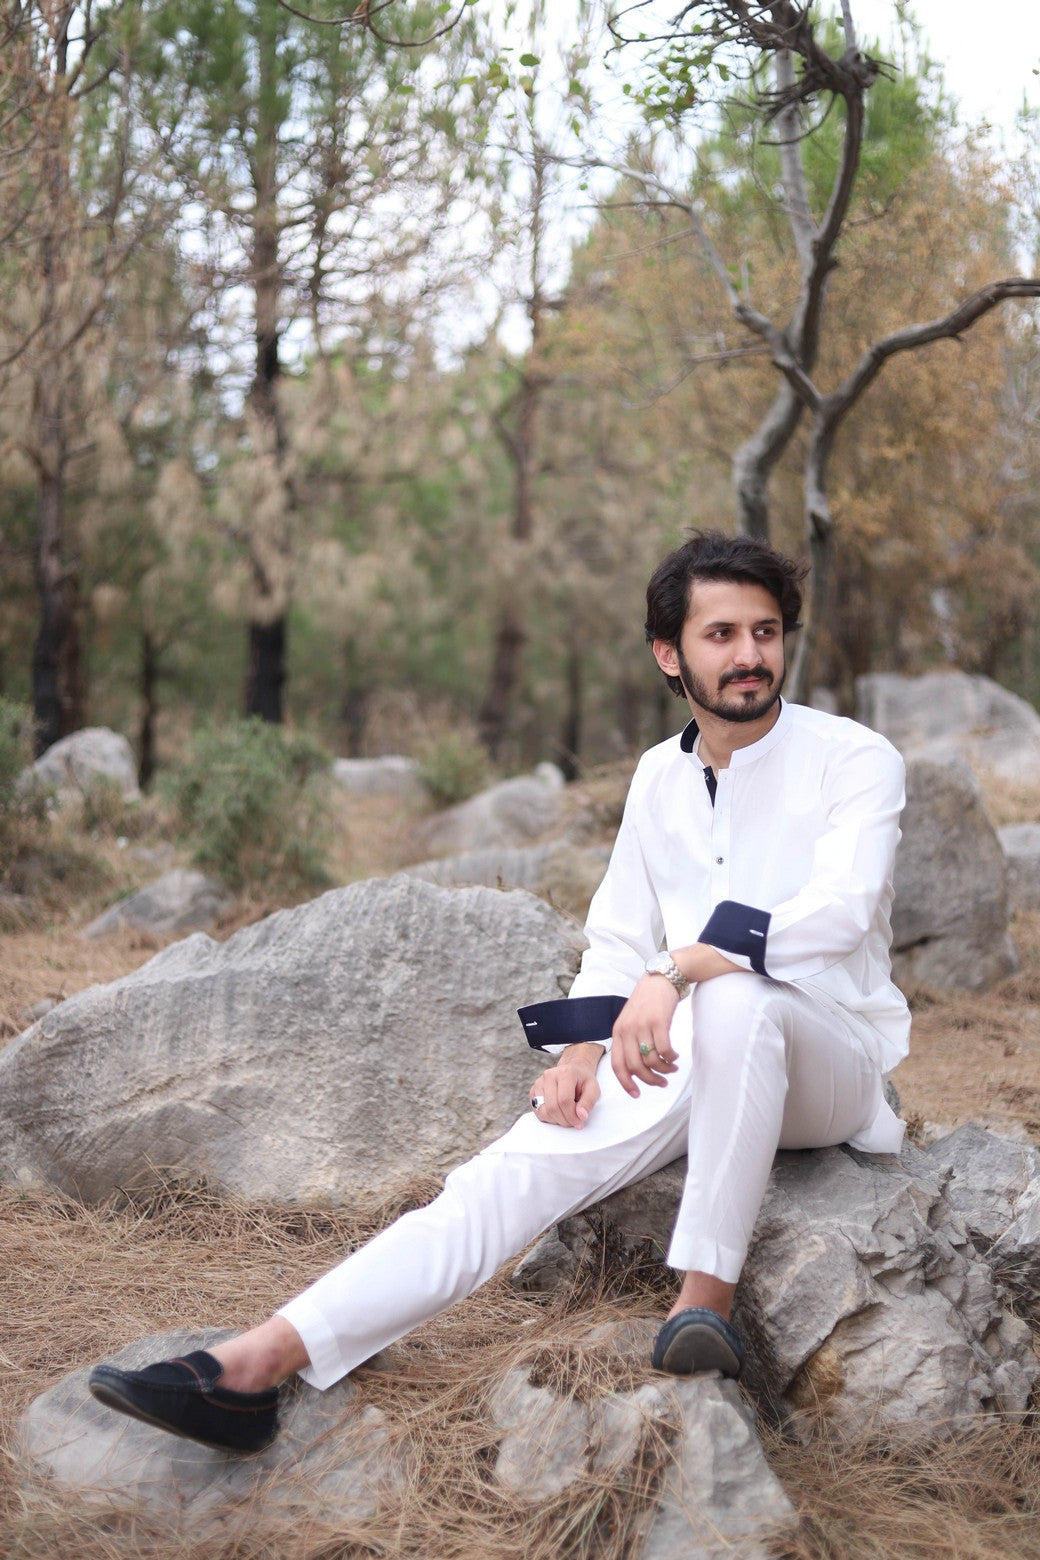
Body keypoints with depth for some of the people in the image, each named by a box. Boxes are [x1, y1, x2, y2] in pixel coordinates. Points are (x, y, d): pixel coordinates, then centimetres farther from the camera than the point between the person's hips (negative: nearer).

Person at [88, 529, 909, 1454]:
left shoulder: (854, 759, -6)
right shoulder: (661, 776, 12)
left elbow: (841, 909, -23)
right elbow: (619, 940, 15)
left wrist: (677, 970, -36)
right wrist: (585, 1046, -6)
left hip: (830, 1059, -4)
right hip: (689, 1063, 4)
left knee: (733, 996, -39)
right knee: (528, 1162, -20)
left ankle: (705, 1300, -31)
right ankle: (261, 1362, -32)